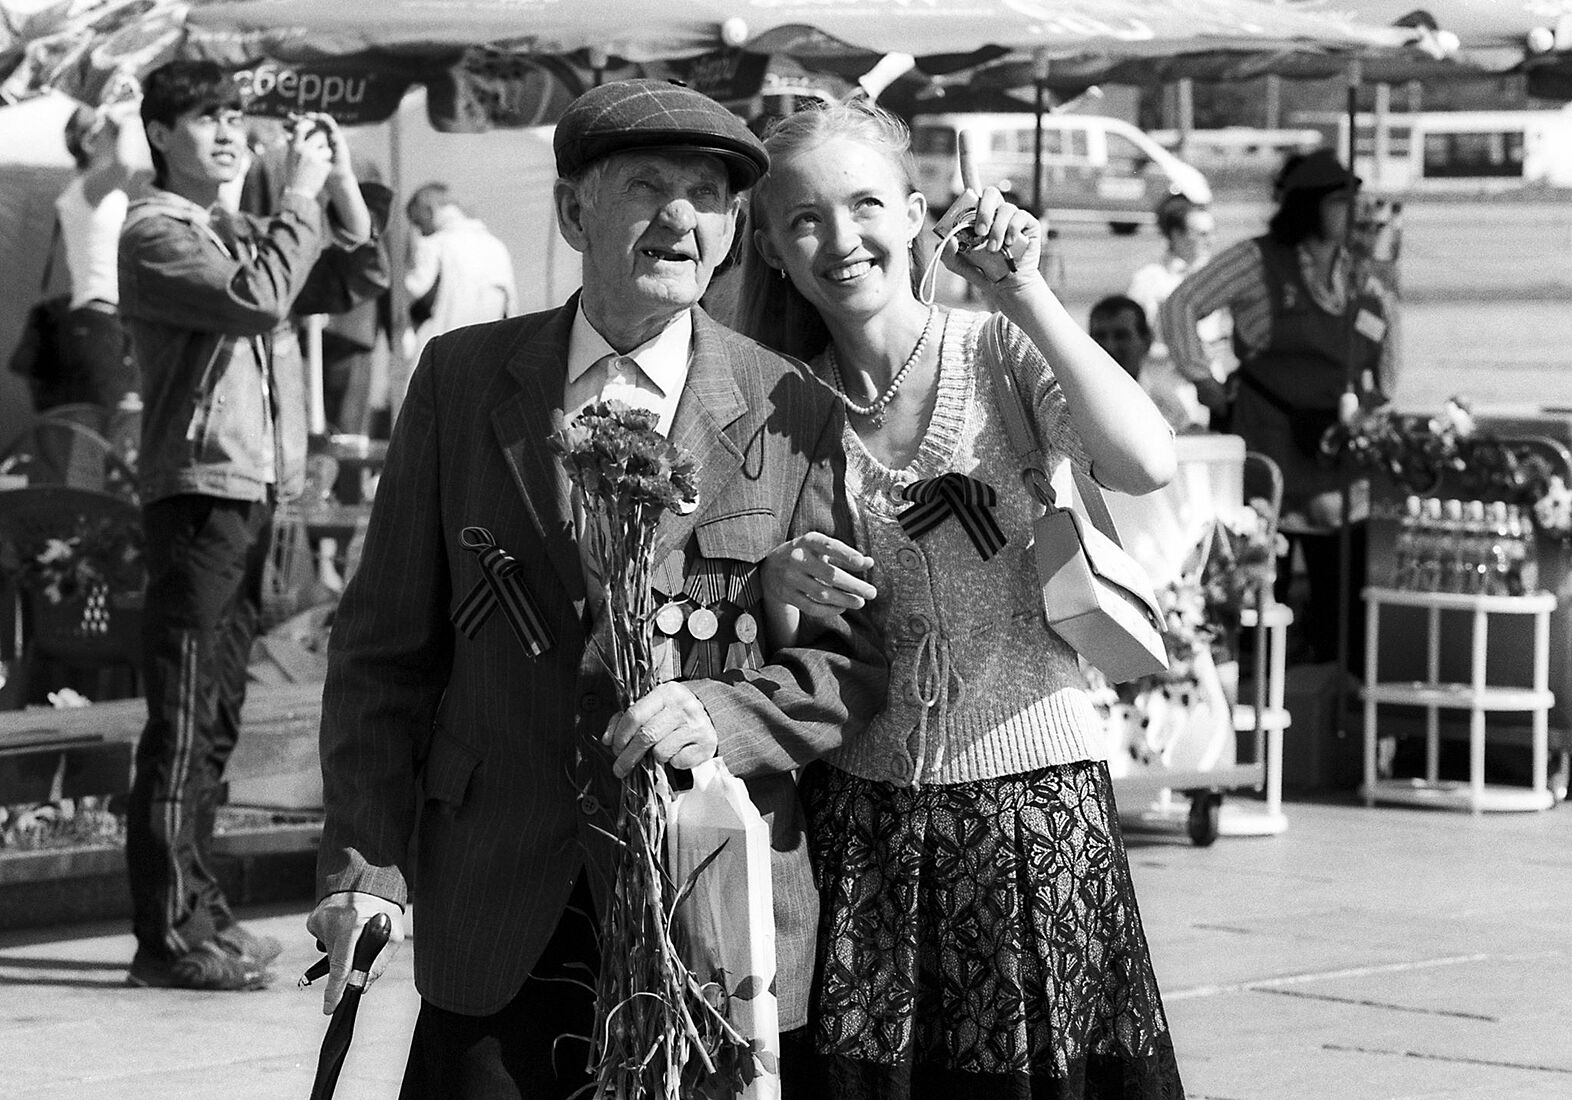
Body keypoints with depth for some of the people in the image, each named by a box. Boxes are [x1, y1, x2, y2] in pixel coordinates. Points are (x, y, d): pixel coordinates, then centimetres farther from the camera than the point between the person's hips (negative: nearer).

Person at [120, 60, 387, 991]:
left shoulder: (244, 233, 18)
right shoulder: (155, 235, -7)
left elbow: (358, 280, 18)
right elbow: (255, 296, -22)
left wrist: (341, 184, 6)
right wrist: (301, 195, -15)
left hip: (255, 491, 9)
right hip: (197, 489, -9)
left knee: (216, 716, 13)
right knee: (182, 721, -9)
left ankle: (200, 911, 20)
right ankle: (170, 935, -8)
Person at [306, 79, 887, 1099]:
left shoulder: (794, 415, 0)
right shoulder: (461, 380, 4)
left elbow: (854, 662, 2)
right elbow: (386, 645, 7)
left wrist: (727, 712, -18)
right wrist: (365, 861, -1)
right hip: (499, 922, 1)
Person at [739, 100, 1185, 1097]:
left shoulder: (1004, 352, -3)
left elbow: (1147, 465, -22)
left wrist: (1026, 294, -20)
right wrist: (779, 592, -14)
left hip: (1034, 814, -2)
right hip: (857, 820, 3)